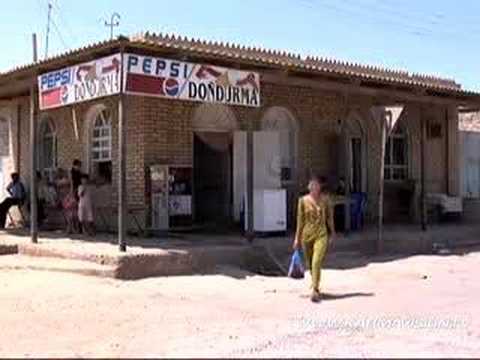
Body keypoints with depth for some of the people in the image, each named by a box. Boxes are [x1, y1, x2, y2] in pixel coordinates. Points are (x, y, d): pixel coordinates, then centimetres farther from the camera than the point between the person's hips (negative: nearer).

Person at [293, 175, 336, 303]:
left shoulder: (325, 199, 0)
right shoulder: (303, 200, 1)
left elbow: (330, 217, 8)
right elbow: (300, 220, 5)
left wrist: (332, 233, 10)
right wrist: (297, 237, 6)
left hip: (321, 235, -2)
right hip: (307, 235, 2)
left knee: (317, 262, -18)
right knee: (309, 264, 12)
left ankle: (315, 291, -19)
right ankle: (315, 286, 33)